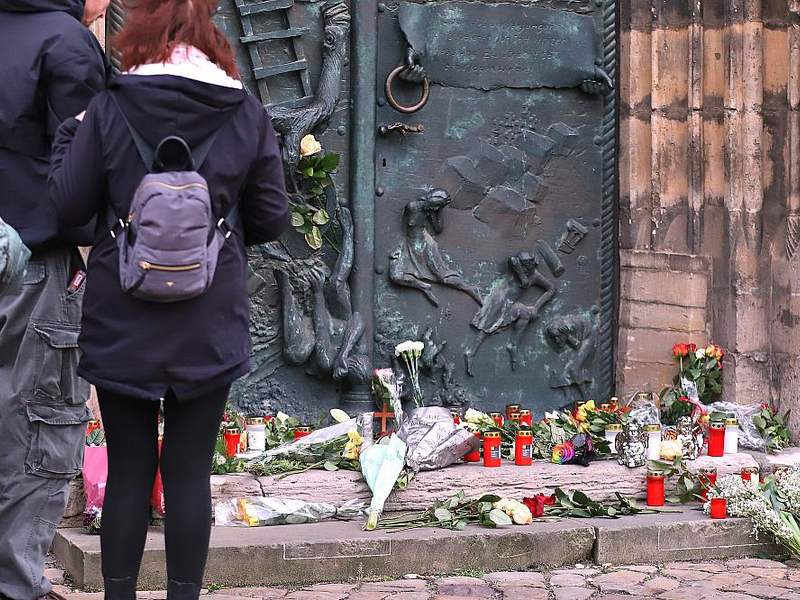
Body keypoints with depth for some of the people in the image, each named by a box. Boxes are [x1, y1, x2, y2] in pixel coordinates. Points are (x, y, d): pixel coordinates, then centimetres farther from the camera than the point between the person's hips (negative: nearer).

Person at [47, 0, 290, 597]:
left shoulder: (107, 110, -7)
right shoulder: (249, 115, -2)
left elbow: (69, 205, -2)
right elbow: (271, 219, 2)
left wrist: (70, 133, 13)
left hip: (122, 319, 0)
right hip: (210, 324, 1)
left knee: (129, 469, 9)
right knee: (190, 472, 7)